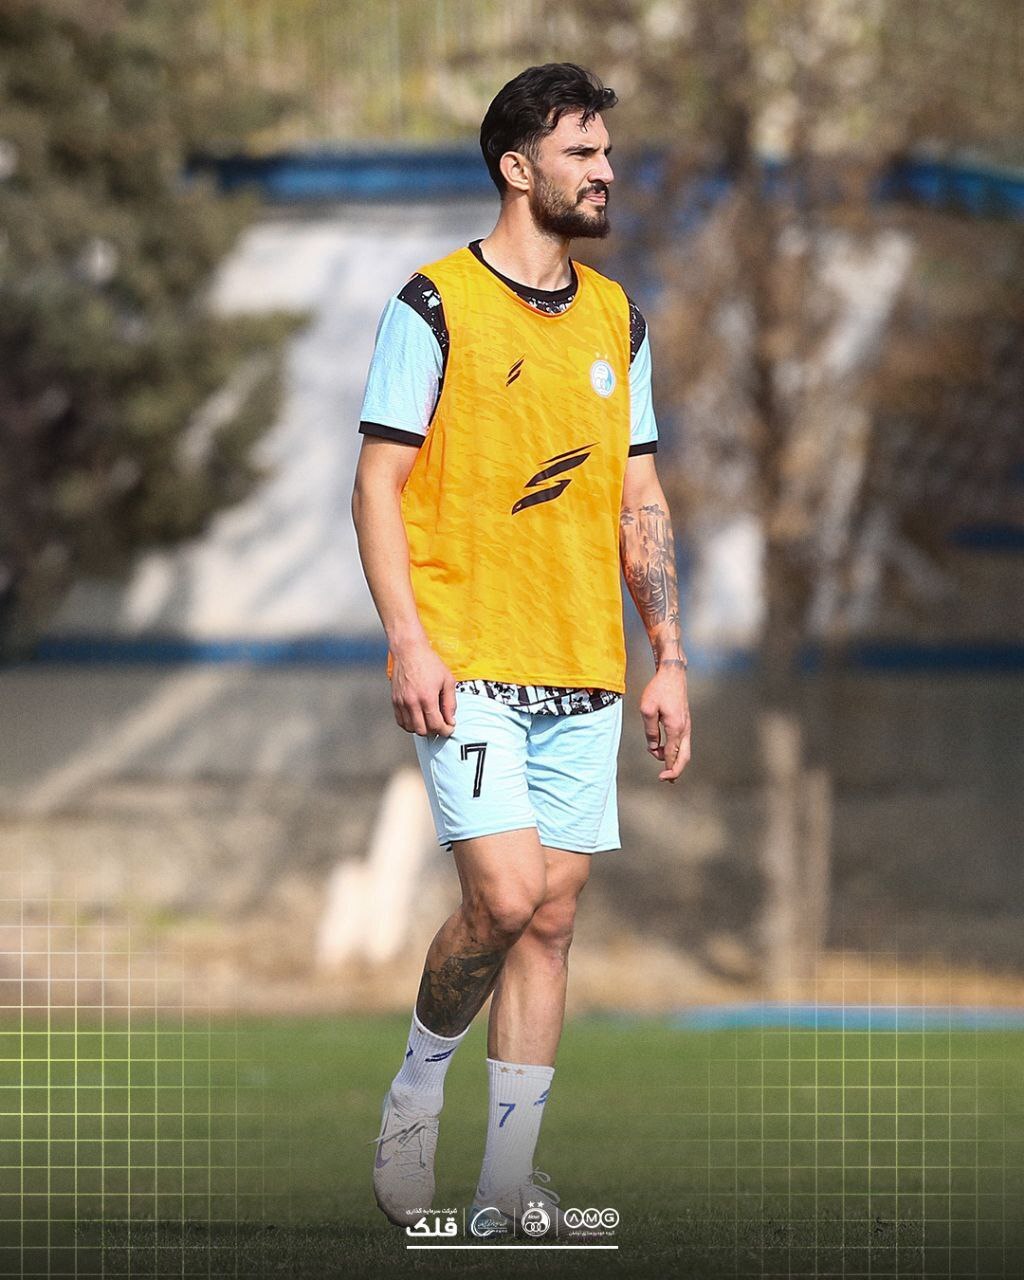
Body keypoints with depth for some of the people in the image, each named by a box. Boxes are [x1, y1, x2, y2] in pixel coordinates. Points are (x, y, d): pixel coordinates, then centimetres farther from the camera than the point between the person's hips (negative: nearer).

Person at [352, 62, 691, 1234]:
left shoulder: (616, 320, 14)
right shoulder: (434, 306, -4)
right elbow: (378, 483, -5)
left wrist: (668, 659, 10)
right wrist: (409, 642, -14)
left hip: (584, 675, 5)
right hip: (468, 666, -5)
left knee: (551, 917, 3)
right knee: (505, 895, -17)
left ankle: (507, 1182, 7)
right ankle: (417, 1088, 9)